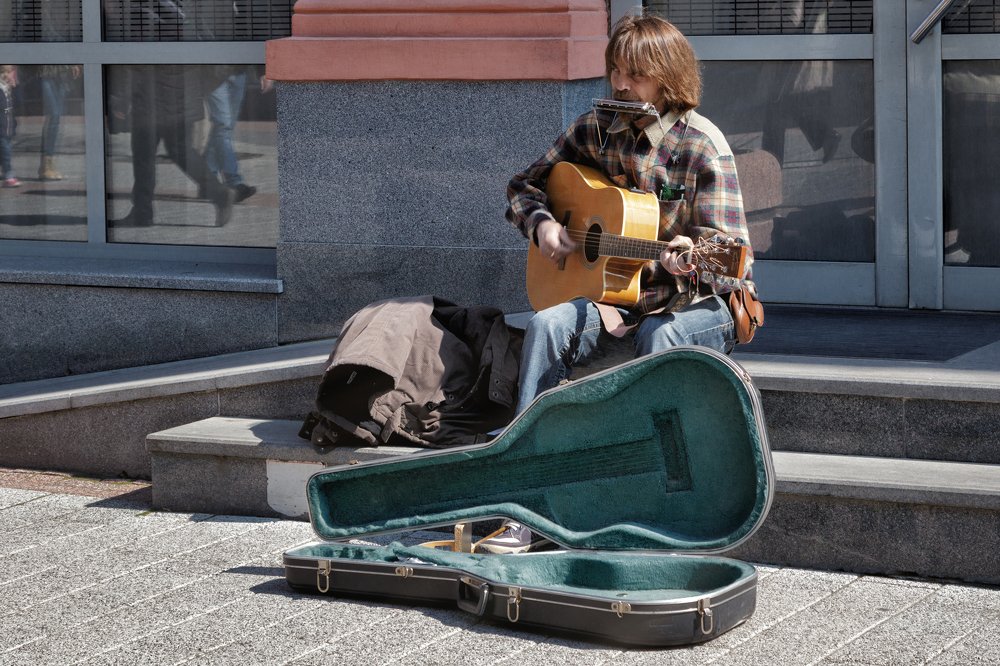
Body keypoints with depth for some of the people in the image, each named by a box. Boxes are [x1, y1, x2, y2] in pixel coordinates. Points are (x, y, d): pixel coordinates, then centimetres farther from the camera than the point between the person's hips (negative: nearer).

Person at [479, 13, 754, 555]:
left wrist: (691, 258, -36)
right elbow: (524, 186, 19)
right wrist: (542, 225, -3)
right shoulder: (595, 129, 7)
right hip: (616, 296, 4)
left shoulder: (701, 145, -8)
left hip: (694, 304, -4)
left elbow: (729, 247, -13)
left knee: (661, 339, -38)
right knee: (547, 326, -26)